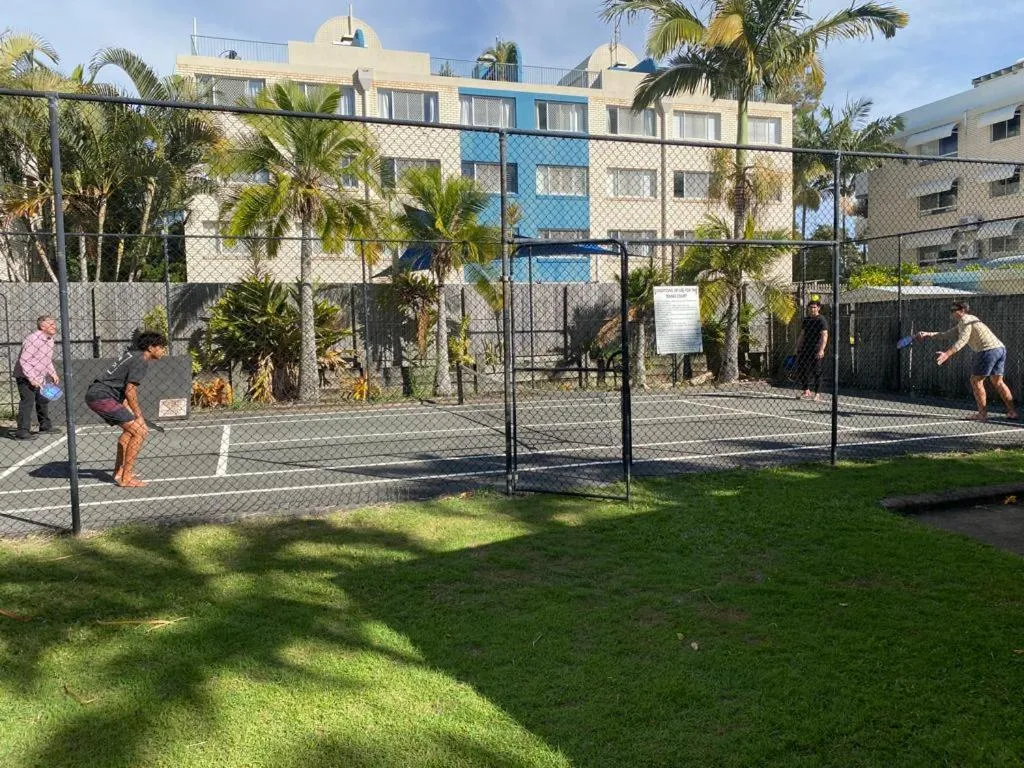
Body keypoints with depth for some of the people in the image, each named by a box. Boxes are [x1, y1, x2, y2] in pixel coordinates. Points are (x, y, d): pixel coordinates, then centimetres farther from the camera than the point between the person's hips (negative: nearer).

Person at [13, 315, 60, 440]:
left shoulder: (49, 339, 7)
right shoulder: (33, 339, -22)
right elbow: (23, 361, -25)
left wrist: (53, 373, 9)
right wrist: (32, 379, -28)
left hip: (39, 378, 9)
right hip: (26, 377, -9)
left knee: (43, 400, 18)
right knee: (27, 401, -15)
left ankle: (45, 426, 34)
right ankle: (22, 431, -14)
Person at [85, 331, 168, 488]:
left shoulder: (132, 353, 18)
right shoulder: (141, 362, -12)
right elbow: (130, 391, -17)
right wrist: (138, 415, -7)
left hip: (94, 394, 11)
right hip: (102, 397, -11)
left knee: (130, 428, 24)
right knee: (140, 431, -13)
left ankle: (119, 471, 27)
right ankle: (126, 478, -11)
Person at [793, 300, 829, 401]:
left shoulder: (821, 320, -7)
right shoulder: (806, 320, 14)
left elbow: (824, 336, -15)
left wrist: (821, 350, -25)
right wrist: (798, 347, 17)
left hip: (816, 351, -7)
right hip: (805, 349, 7)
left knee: (816, 372, -3)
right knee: (801, 370, 7)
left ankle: (817, 394, 4)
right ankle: (806, 391, 20)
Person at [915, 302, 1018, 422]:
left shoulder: (965, 320, -4)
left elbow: (962, 341, -17)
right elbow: (947, 334, 23)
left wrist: (947, 354, -25)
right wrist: (929, 334, 13)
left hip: (989, 350, -10)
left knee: (976, 380, -2)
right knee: (998, 382, 16)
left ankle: (983, 413, -1)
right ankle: (1012, 411, 17)